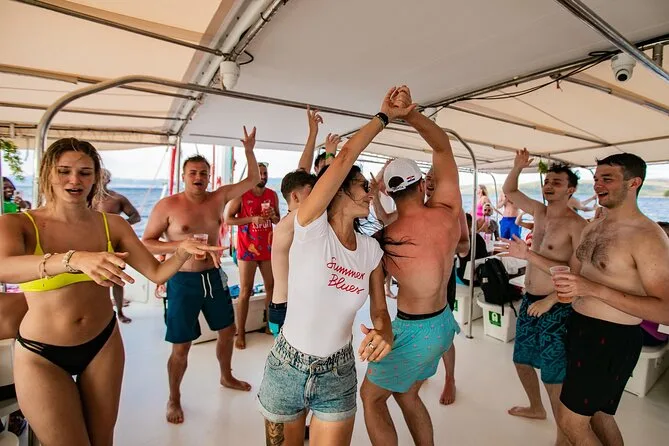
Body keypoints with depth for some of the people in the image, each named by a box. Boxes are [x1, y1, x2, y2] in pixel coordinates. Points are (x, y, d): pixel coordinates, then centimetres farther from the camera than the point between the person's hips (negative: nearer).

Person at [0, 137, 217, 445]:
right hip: (41, 356, -2)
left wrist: (182, 251, -28)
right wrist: (74, 259, -52)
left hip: (103, 345, 3)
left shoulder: (112, 225, -6)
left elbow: (156, 273, -8)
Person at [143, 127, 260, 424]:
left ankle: (226, 377, 45)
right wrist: (178, 245, -23)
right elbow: (146, 243, -6)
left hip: (214, 277, 5)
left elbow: (252, 179, 4)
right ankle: (174, 399, 32)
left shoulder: (218, 197, 1)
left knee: (228, 330, 18)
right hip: (183, 281, -4)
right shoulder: (167, 205, -10)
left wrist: (249, 150, -7)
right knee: (181, 346, 5)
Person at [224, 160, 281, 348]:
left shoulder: (273, 195, 5)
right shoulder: (241, 195, -8)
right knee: (245, 291, 0)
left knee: (271, 287, 12)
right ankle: (241, 333, 14)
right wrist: (252, 219, -20)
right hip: (248, 248, -5)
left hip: (268, 247, 5)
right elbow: (227, 219, -10)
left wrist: (272, 216, -9)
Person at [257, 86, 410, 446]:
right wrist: (384, 117, -10)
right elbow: (344, 158, -23)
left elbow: (379, 310, 2)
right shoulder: (310, 227, -17)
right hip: (286, 368, -2)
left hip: (338, 375, 3)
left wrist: (384, 333, -21)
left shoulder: (371, 250, -4)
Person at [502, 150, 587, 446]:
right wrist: (517, 167, 1)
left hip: (555, 307, -7)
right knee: (522, 359, 20)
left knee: (554, 376, 2)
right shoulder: (539, 211, 6)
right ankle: (536, 408, 44)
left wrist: (549, 301, -23)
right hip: (529, 301, 7)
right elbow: (509, 191, 17)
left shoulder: (576, 224, -15)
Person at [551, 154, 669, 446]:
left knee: (571, 422, 3)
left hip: (611, 340, -7)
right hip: (579, 328, 8)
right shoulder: (592, 228, 7)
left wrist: (594, 289, -31)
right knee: (598, 413, 22)